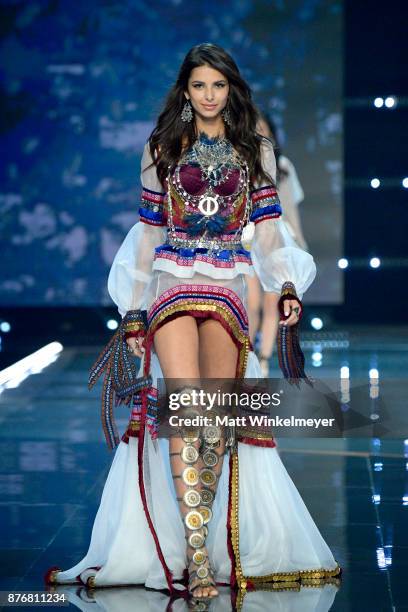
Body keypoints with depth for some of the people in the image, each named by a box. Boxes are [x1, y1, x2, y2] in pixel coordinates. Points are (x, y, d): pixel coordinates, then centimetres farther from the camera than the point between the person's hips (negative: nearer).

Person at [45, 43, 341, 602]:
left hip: (229, 290, 2)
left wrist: (288, 289, -4)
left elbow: (268, 230, 10)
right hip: (173, 286, -2)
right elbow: (149, 233, 12)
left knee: (217, 420, -5)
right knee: (186, 408, -19)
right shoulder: (162, 150, 12)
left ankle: (197, 549, 4)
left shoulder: (256, 151, 13)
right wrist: (133, 310, 9)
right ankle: (198, 560, -22)